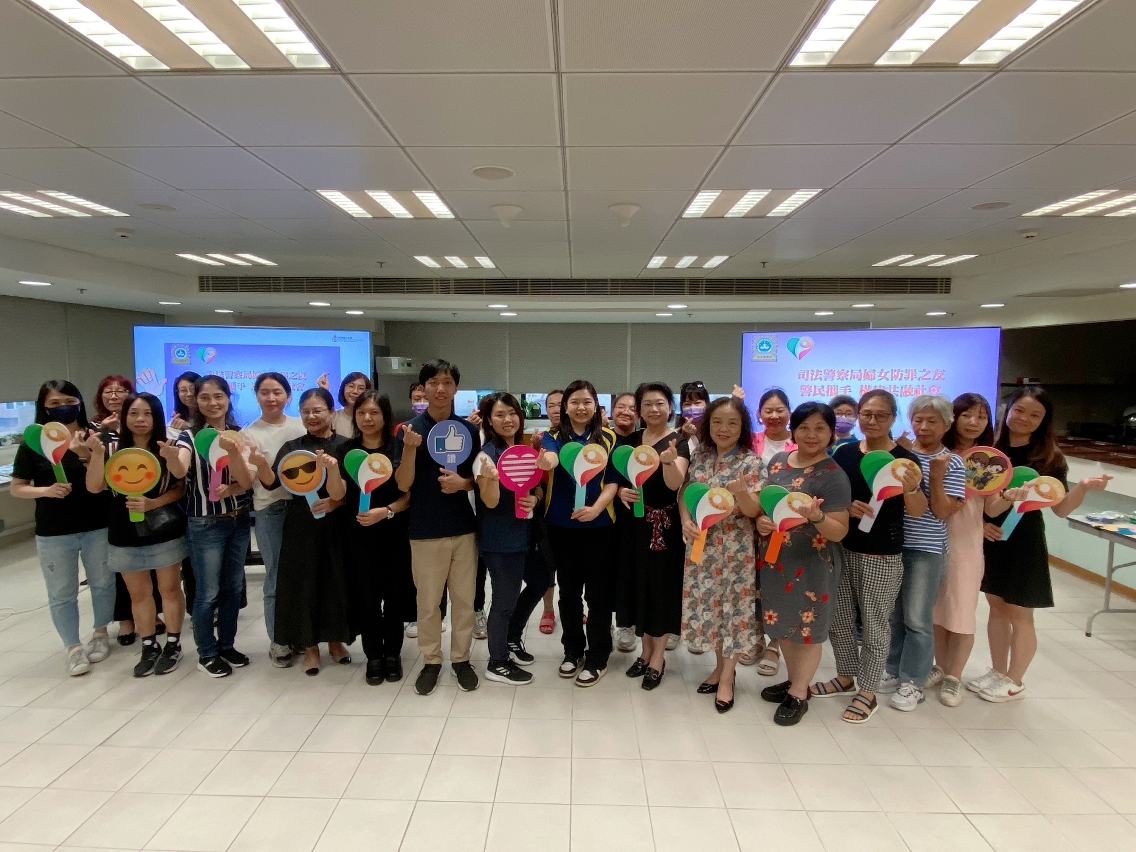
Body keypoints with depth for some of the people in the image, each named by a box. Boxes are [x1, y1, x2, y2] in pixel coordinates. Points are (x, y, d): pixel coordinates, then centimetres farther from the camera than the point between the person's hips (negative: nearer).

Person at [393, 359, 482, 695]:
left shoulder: (468, 430, 3)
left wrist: (463, 482, -13)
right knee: (428, 602, 10)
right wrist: (410, 448, -24)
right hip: (425, 531, -2)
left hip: (464, 528, 2)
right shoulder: (409, 430, -5)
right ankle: (431, 661, 26)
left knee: (464, 599, 11)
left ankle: (461, 658, 27)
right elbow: (403, 484, -8)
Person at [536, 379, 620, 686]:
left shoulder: (608, 438, 1)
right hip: (562, 525, 1)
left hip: (599, 525, -1)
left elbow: (613, 481, -4)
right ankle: (573, 650, 30)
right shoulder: (554, 437, -1)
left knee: (598, 592, 4)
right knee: (569, 591, 13)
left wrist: (596, 508, -22)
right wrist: (545, 461, -49)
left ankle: (597, 658, 18)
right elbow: (550, 457, -24)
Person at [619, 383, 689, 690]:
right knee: (640, 584, 12)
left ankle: (658, 657, 17)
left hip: (666, 523, -5)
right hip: (637, 522, 5)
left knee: (663, 585, 3)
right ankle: (646, 651, 27)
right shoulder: (632, 440, 5)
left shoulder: (679, 441, -9)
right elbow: (619, 477, 12)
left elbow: (675, 484, -23)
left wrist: (668, 459, -43)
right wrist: (621, 491, -11)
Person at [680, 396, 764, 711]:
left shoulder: (751, 462, -10)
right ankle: (721, 665, 33)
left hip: (735, 548, -4)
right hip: (701, 545, 4)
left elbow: (754, 511, -13)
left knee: (734, 606, 5)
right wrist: (686, 521, -11)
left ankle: (727, 676, 21)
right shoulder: (698, 456, 2)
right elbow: (684, 494, 7)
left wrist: (742, 493, -34)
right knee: (706, 604, 13)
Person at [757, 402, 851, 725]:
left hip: (812, 563, -6)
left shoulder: (833, 476, -16)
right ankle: (794, 681, 39)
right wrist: (760, 519, -7)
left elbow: (840, 531, -17)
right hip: (776, 557, 6)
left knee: (806, 627, 9)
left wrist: (815, 517, -36)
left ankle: (799, 695, 25)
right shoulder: (777, 461, 2)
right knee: (783, 623, 19)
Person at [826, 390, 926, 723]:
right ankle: (846, 676, 36)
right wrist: (847, 507, -13)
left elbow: (918, 512, -16)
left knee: (874, 624, 7)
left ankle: (867, 692, 23)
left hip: (882, 556, -5)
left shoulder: (904, 459, -10)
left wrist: (911, 488, -36)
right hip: (842, 549, 5)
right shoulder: (844, 453, 2)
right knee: (839, 618, 16)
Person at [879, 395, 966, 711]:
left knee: (916, 618, 3)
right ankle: (893, 670, 29)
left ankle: (913, 682, 17)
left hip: (926, 550, -3)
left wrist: (936, 475, -20)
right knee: (892, 613, 13)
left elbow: (942, 512, -9)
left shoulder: (952, 463, -5)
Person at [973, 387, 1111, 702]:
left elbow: (1061, 508, -8)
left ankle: (1015, 682, 23)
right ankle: (997, 672, 31)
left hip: (1023, 543, -3)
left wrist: (1083, 487, -25)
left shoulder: (1048, 458, -8)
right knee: (997, 608, 16)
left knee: (1019, 615, 6)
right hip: (990, 540, 3)